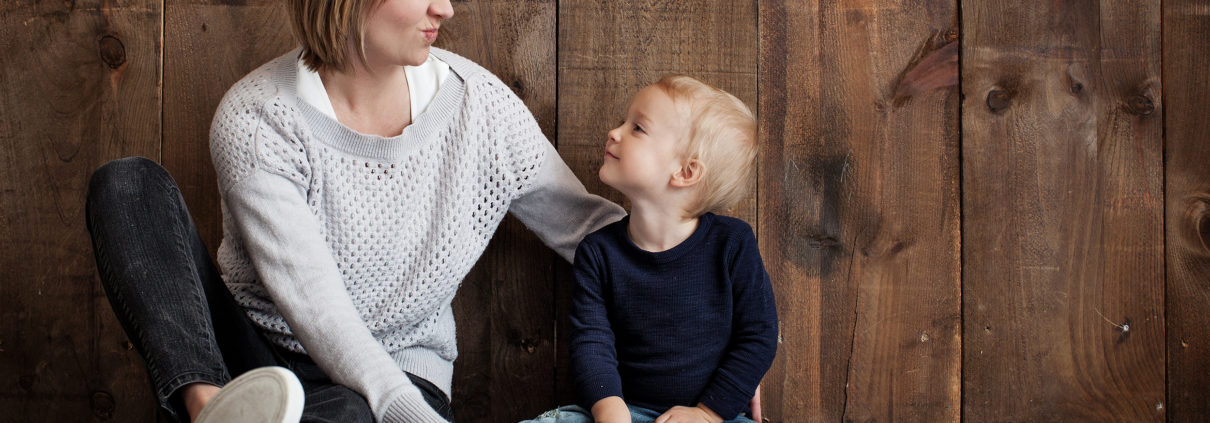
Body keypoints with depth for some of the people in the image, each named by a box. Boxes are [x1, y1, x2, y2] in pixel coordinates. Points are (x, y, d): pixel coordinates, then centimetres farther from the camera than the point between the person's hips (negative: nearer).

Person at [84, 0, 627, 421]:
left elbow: (581, 225, 6)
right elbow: (312, 303, -24)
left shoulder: (481, 105, -5)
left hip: (398, 377, 0)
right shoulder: (254, 118, -15)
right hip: (246, 353, 1)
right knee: (129, 184, -21)